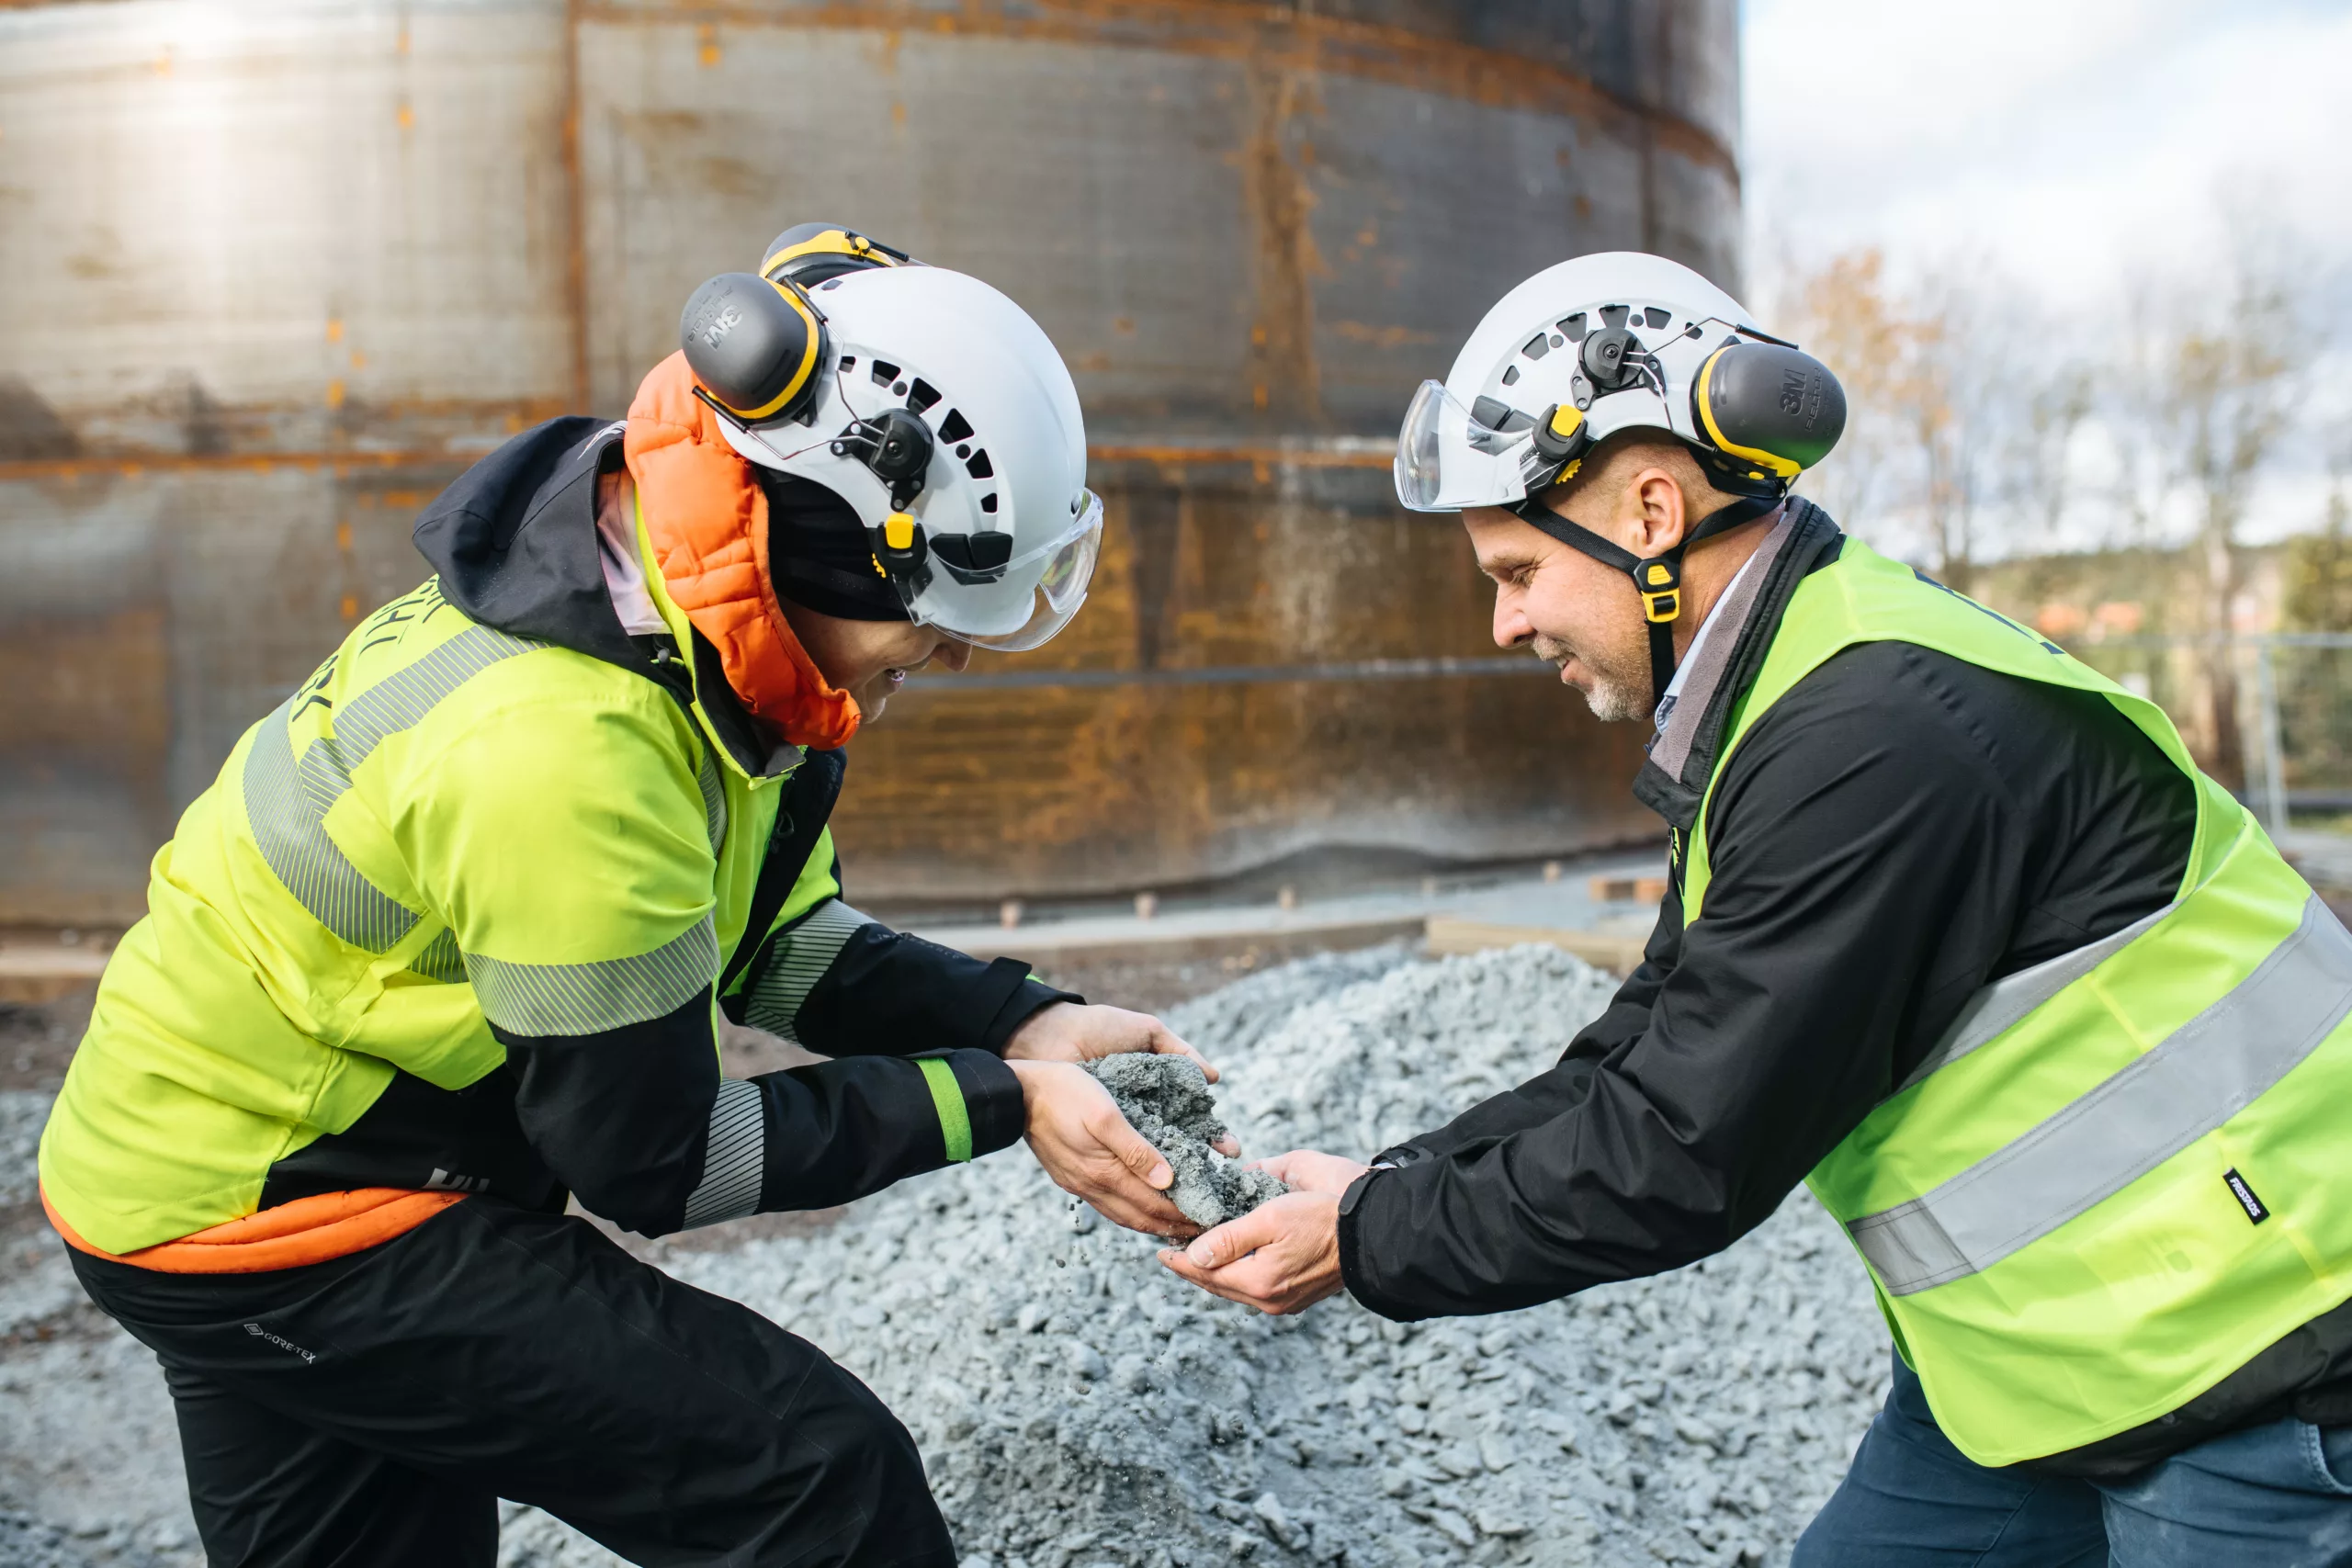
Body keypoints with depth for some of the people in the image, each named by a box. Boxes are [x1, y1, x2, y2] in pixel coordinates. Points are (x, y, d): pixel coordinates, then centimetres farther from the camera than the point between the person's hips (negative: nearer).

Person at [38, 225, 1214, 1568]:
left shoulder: (692, 629, -7)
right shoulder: (562, 749, -34)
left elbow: (778, 942, 1)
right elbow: (655, 1161, -23)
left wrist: (1027, 1028, -11)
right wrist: (996, 1104, -20)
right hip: (271, 1219, -9)